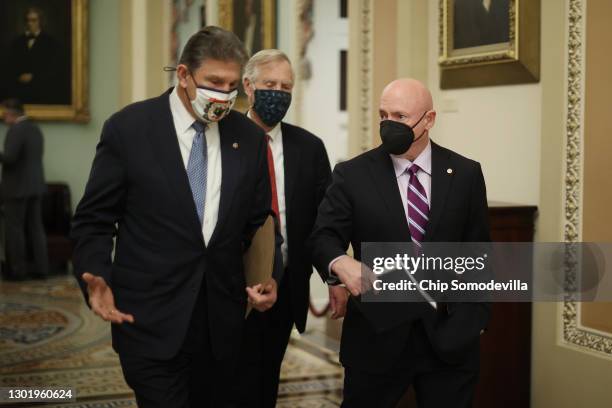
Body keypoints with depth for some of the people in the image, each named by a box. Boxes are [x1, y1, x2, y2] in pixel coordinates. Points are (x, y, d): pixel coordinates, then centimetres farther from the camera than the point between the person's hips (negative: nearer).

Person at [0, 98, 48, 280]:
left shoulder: (16, 130, -15)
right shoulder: (35, 129, 12)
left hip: (17, 187, -8)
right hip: (35, 185, 8)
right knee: (36, 228, 9)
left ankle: (18, 270, 3)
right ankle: (41, 268, 8)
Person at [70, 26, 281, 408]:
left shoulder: (249, 137, 5)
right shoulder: (128, 128, -5)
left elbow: (259, 221, 12)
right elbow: (94, 221, -2)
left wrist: (271, 277, -5)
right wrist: (97, 278, -19)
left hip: (222, 322, 4)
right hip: (151, 320, -3)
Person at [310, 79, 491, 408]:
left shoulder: (465, 174, 3)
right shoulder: (352, 175, -1)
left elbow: (477, 250, 7)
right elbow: (324, 236, -6)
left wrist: (473, 316, 1)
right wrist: (341, 263, -28)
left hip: (449, 333, 1)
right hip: (376, 334, -1)